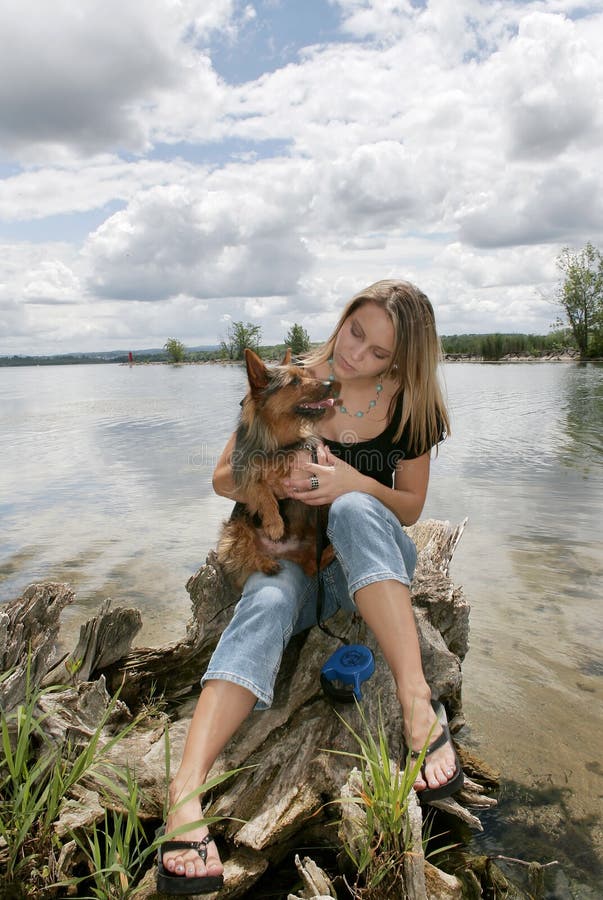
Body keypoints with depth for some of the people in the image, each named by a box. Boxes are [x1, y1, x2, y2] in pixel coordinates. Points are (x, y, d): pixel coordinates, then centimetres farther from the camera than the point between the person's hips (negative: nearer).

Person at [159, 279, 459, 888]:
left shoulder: (409, 406, -4)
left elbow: (410, 507, 2)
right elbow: (223, 478, -1)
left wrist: (356, 483, -20)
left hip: (373, 561, 0)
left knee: (353, 511, -35)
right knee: (265, 605, -33)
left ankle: (415, 698, -41)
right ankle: (186, 787, -47)